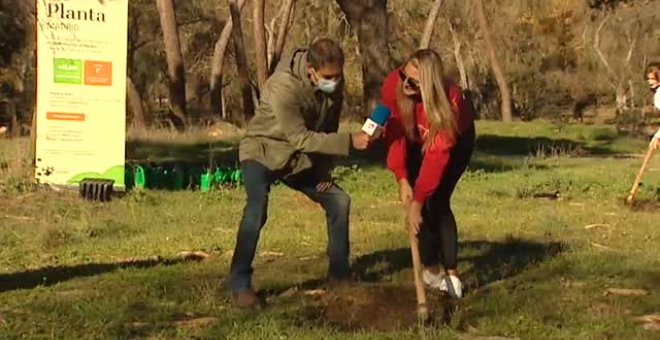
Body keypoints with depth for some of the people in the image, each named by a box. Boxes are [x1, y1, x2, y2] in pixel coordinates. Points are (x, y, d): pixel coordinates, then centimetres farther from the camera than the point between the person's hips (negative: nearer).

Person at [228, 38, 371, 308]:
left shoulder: (334, 83, -12)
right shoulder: (284, 86, -34)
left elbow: (329, 127, 2)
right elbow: (300, 138, -35)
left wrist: (324, 170, -1)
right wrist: (349, 142, -41)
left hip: (301, 158, 7)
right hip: (262, 153, -7)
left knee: (338, 200, 2)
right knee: (257, 210, -29)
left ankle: (339, 275, 16)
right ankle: (240, 285, -20)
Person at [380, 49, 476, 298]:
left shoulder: (449, 101, -41)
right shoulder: (393, 84, -32)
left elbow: (436, 156, -40)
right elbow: (394, 134, -27)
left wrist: (417, 202, -40)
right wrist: (402, 180, -34)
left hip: (456, 141, -3)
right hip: (417, 141, 4)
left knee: (437, 202, -14)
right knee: (422, 202, -7)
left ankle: (451, 273, -8)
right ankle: (431, 269, 4)